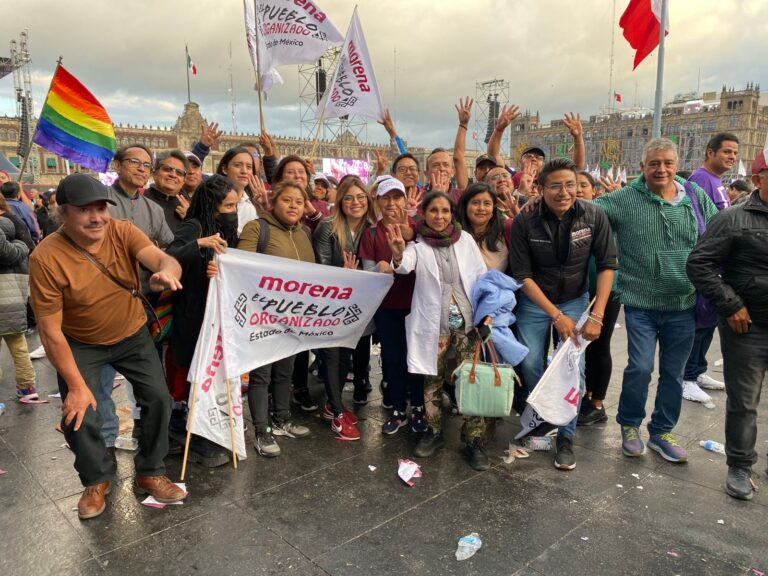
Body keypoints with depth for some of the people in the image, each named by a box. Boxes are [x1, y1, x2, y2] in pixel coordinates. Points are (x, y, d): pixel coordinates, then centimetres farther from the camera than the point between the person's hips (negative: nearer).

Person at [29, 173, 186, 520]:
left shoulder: (123, 232, -19)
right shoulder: (46, 257, -26)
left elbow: (164, 259, -35)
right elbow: (50, 330, -22)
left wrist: (167, 272, -62)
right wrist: (76, 385, -21)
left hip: (133, 336, 2)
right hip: (80, 344, -2)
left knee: (158, 398, -2)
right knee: (77, 415, -8)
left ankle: (149, 473, 21)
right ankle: (97, 479, 23)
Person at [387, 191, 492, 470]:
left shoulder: (465, 239, 5)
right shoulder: (417, 245, 0)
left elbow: (482, 276, 7)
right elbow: (405, 266, -22)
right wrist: (398, 255, -45)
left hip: (467, 322, 1)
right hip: (434, 325, -1)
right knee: (433, 380, 9)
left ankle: (475, 440, 11)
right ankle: (434, 432, 27)